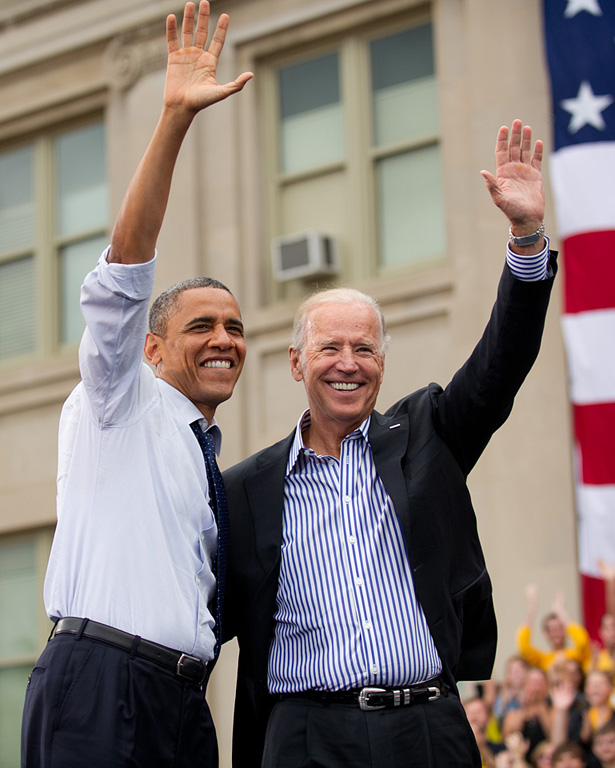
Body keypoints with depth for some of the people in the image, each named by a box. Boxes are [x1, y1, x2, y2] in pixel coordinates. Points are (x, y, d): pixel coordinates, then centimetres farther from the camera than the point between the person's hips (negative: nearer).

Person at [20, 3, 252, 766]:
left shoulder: (211, 467, 24)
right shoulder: (121, 400, 6)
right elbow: (123, 266, -9)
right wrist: (174, 119, -17)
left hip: (181, 701, 7)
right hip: (99, 682, -7)